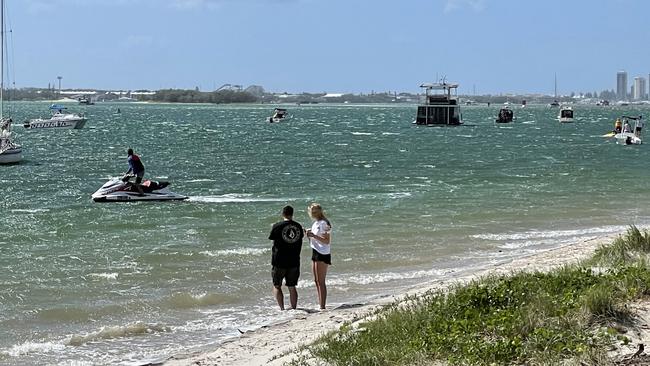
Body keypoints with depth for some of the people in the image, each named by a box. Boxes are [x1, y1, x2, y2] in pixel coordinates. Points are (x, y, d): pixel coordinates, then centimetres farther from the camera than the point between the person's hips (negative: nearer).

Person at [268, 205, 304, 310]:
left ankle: (282, 308, -2)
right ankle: (294, 308, 14)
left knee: (277, 286, 8)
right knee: (292, 287, 13)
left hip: (279, 262, -3)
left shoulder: (277, 226, -11)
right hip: (294, 262, 3)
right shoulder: (298, 227, 0)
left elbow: (271, 238, 2)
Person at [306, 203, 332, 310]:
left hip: (323, 254, -10)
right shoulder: (316, 223, 14)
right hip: (315, 253, 10)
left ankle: (323, 307, -6)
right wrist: (309, 233, 4)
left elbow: (326, 241, -19)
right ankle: (320, 304, 20)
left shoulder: (324, 224, -14)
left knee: (321, 281, -8)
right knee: (316, 281, 13)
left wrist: (314, 236, -25)